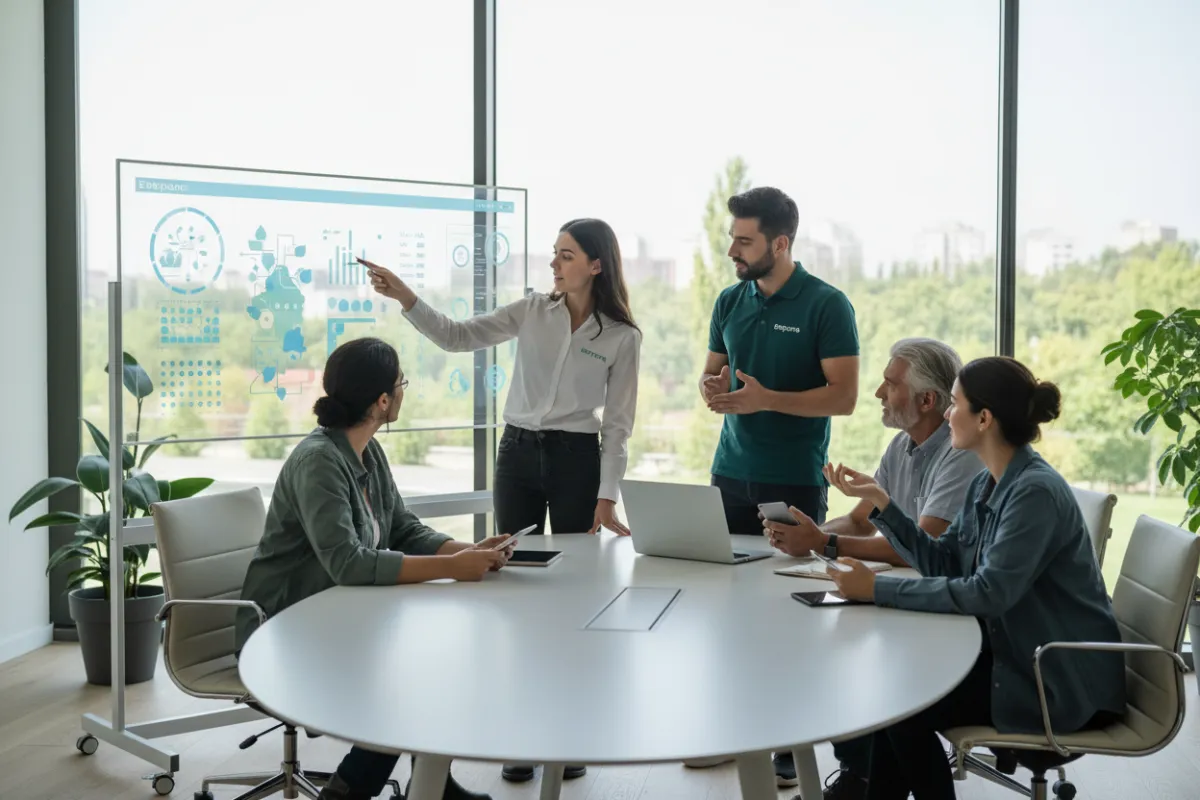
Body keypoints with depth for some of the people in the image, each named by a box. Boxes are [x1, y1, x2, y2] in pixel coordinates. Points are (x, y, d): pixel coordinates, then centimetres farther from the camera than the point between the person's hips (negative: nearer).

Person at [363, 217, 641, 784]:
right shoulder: (533, 311, 4)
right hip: (517, 452, 3)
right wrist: (404, 298, -16)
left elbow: (617, 423, -3)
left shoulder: (622, 335, -3)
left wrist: (606, 498, -8)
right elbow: (458, 337, -3)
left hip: (576, 459, -3)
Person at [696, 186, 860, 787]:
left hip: (795, 482, -5)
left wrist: (765, 398, -21)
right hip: (731, 474, 5)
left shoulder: (826, 305, -8)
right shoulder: (730, 301, 9)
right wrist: (711, 387, -8)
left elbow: (843, 396, -11)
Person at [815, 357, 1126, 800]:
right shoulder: (986, 484, 5)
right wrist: (880, 501, 0)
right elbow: (942, 561, 6)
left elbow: (988, 593, -29)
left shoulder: (1036, 492, -24)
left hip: (1062, 681, -8)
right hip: (1017, 652, 8)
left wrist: (879, 589, -27)